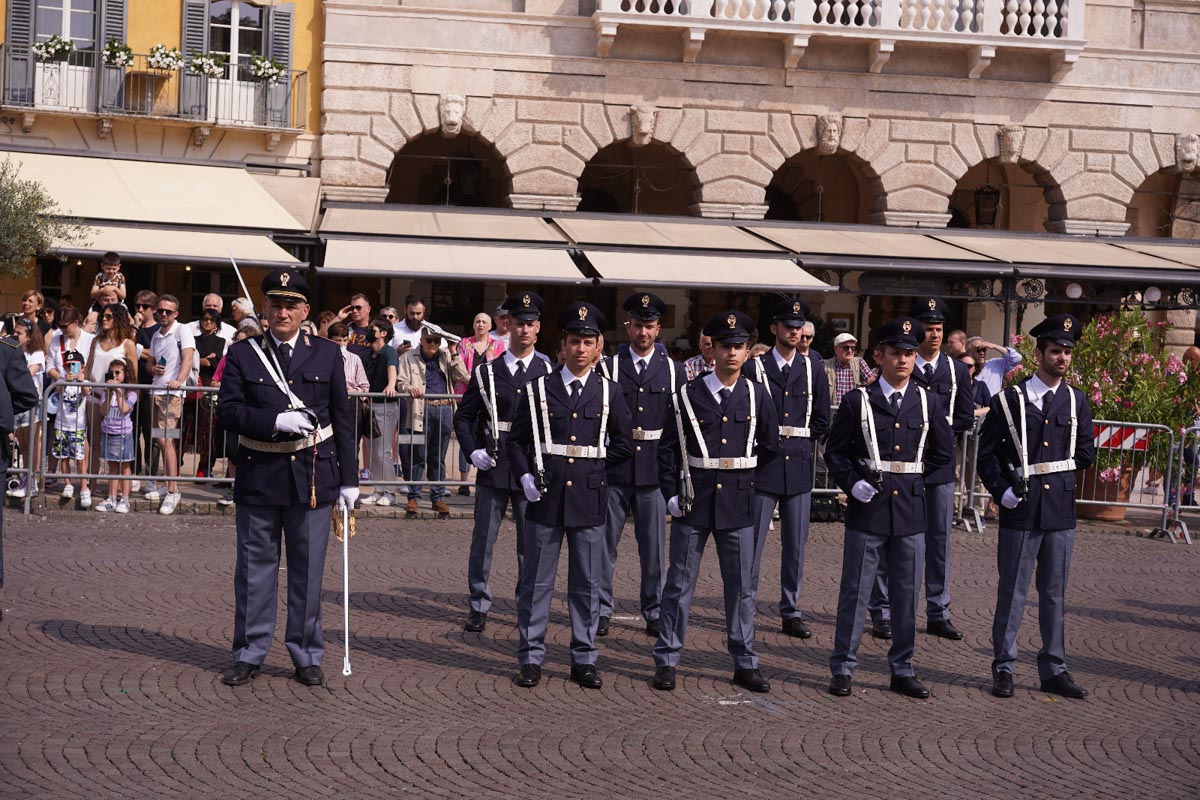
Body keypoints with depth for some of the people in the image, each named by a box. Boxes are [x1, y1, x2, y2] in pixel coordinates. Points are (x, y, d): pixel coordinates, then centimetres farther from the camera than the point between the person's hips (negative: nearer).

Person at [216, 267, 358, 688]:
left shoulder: (327, 354, 5)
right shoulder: (242, 354, 2)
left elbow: (342, 419, 6)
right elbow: (228, 410, -5)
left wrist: (348, 479, 3)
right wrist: (277, 421, -19)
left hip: (312, 477, 1)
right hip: (259, 477, 0)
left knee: (308, 571, 7)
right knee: (254, 569, 8)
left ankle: (307, 656, 18)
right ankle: (249, 654, 19)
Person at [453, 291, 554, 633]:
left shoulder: (548, 373, 4)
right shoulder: (486, 371, 4)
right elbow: (463, 416, 9)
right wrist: (473, 451, -4)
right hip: (492, 468, 0)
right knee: (483, 540, 5)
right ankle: (478, 607, 14)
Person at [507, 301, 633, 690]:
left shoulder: (609, 392, 6)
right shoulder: (539, 389, 3)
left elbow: (624, 443, 11)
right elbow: (516, 439, 8)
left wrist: (591, 464, 4)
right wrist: (526, 475, -6)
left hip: (589, 497, 1)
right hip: (546, 498, -1)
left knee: (587, 584, 7)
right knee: (537, 581, 4)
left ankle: (584, 659, 15)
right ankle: (531, 658, 12)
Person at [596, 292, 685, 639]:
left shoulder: (673, 370, 7)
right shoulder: (608, 367, 2)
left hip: (655, 470, 1)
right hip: (614, 469, -1)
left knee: (653, 546, 6)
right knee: (604, 542, 4)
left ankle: (654, 612, 16)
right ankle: (602, 610, 14)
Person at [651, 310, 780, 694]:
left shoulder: (756, 395, 3)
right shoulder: (688, 395, -2)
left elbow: (769, 446, 13)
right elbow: (668, 447, 1)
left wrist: (740, 474, 10)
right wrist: (671, 493, -5)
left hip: (737, 504, 2)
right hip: (693, 503, -2)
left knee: (742, 586, 7)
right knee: (680, 584, 5)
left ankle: (745, 664, 17)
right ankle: (666, 662, 12)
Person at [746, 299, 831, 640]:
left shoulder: (813, 369, 10)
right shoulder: (754, 368, 1)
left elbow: (821, 420, 13)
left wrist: (798, 439, 5)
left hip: (800, 467, 3)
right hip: (763, 467, -3)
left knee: (796, 544, 7)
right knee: (752, 542, -1)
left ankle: (791, 612, 15)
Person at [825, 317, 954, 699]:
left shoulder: (929, 402, 6)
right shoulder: (857, 401, -1)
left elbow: (943, 452, 15)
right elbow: (834, 453, 3)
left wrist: (911, 478, 12)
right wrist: (853, 483, -11)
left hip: (910, 510, 3)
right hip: (866, 510, -3)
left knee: (907, 595, 9)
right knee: (855, 593, 3)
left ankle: (902, 670, 19)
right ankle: (843, 669, 11)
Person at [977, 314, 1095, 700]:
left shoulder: (1076, 401, 8)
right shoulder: (1009, 400, -1)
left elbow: (1085, 453, 11)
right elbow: (987, 454, 0)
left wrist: (1051, 471, 3)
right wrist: (1002, 490, -10)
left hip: (1061, 512, 3)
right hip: (1020, 513, -3)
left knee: (1054, 594, 11)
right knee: (1012, 593, 3)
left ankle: (1053, 670, 19)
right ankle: (1003, 668, 12)